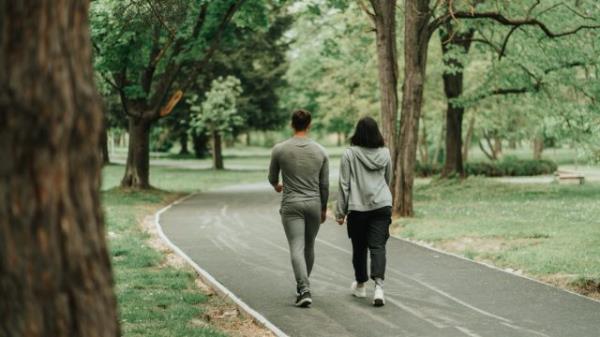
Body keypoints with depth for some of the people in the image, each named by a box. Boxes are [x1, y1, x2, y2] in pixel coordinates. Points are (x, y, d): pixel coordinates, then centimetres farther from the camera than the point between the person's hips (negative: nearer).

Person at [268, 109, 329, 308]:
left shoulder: (280, 150, -5)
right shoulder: (320, 151, 0)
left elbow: (272, 177, 10)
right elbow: (324, 185, 5)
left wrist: (277, 186, 34)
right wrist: (323, 208, 18)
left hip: (291, 205, -3)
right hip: (314, 204, 3)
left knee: (297, 248, -8)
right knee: (309, 247, 19)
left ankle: (304, 290, -24)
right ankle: (302, 287, 33)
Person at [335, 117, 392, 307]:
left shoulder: (350, 154, -6)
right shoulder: (385, 153, 3)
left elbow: (344, 184, -5)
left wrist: (340, 212, 1)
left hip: (357, 207, -2)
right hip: (382, 205, 2)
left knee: (359, 248, 13)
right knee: (378, 246, -2)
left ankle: (360, 285, 29)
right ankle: (379, 285, -20)